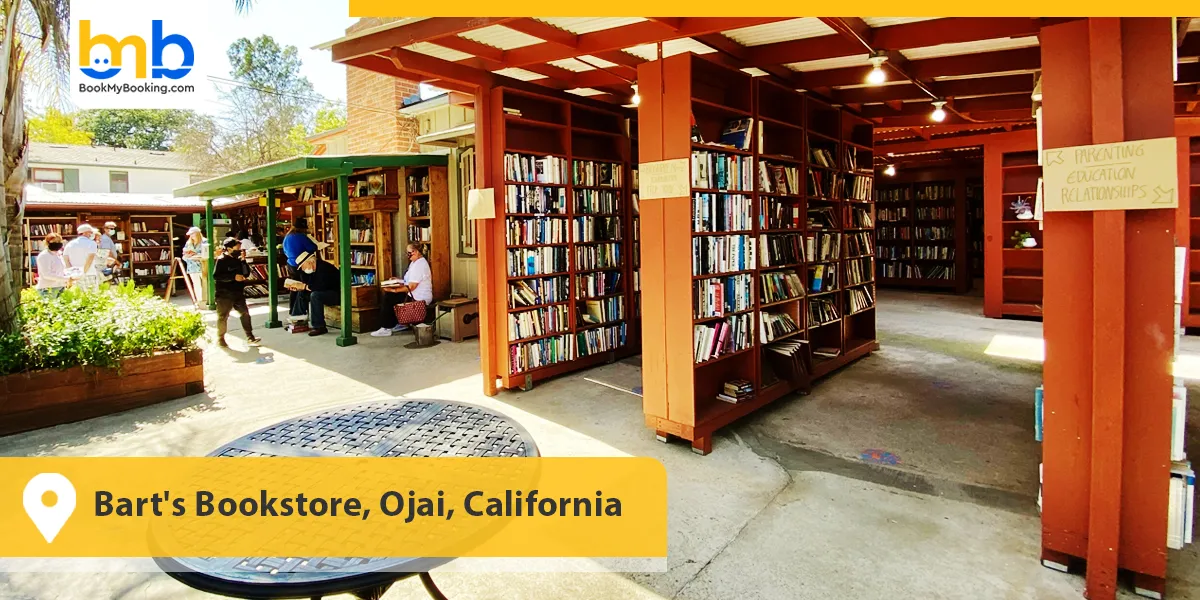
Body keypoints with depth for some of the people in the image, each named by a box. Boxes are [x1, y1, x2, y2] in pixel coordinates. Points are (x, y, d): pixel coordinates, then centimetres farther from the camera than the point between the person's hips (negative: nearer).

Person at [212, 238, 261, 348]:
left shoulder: (238, 259, 9)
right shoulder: (222, 260, -11)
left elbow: (247, 273, 8)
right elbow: (216, 276, -19)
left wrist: (243, 261, -4)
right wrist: (233, 277, -22)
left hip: (238, 293, 6)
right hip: (225, 294, -6)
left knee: (245, 314, 4)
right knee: (223, 317, 3)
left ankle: (250, 337, 8)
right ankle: (220, 339, 17)